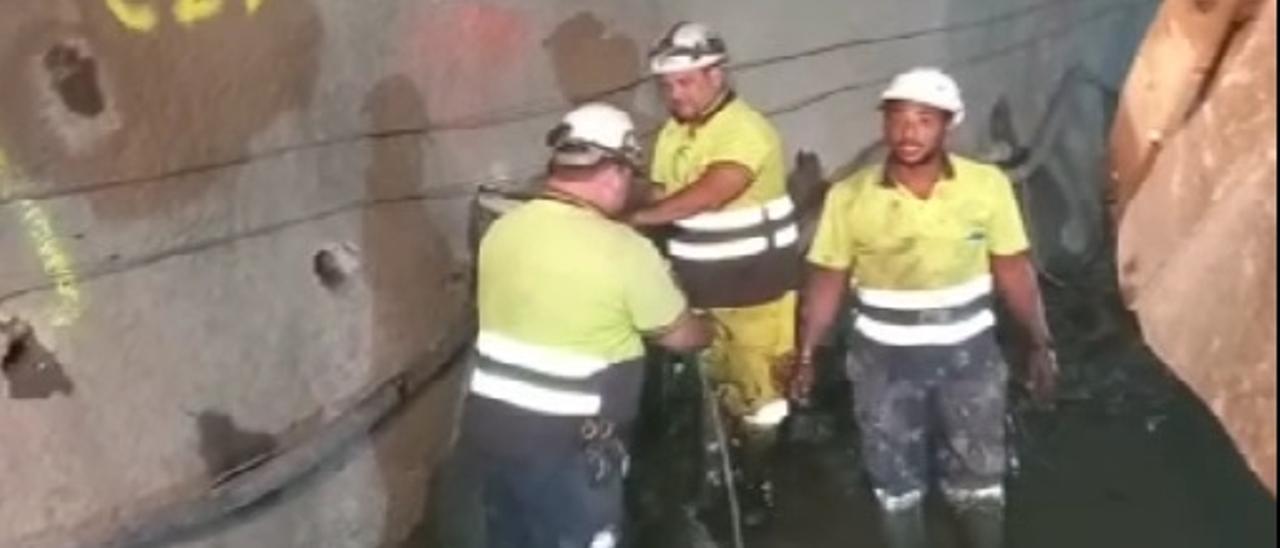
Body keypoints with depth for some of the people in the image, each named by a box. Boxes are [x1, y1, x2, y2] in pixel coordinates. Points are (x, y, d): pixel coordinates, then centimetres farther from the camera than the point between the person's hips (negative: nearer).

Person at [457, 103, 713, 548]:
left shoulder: (503, 230, 1)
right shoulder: (625, 250, -16)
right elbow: (680, 336, -2)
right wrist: (711, 331, 21)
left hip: (490, 428, 6)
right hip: (566, 448, -6)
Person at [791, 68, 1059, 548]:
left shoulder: (988, 185, -11)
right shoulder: (850, 197, -11)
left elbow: (1013, 270, -3)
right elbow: (827, 280, -3)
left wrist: (1039, 343, -1)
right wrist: (806, 355, -3)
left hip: (968, 351, 0)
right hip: (884, 357, 0)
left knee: (978, 476, 12)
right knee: (895, 479, 15)